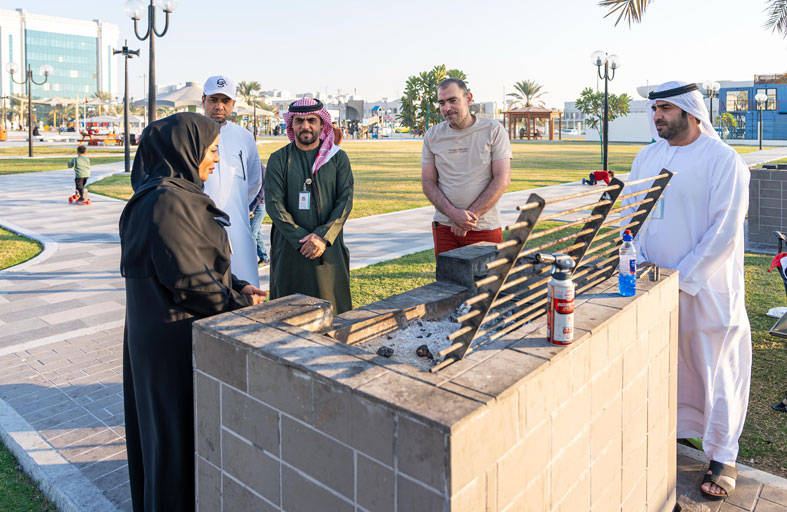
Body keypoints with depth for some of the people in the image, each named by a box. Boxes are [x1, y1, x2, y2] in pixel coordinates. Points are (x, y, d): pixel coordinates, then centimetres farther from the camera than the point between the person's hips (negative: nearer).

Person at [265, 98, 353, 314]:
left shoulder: (338, 158, 7)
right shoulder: (278, 160, 5)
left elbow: (345, 201, 0)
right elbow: (274, 205, -3)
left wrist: (323, 236, -13)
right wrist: (301, 238, -14)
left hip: (329, 249, 1)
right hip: (289, 250, 0)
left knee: (332, 312, 3)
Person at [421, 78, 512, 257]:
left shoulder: (494, 130, -1)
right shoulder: (432, 135, 7)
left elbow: (502, 179, -6)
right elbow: (428, 183, 3)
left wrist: (471, 215, -14)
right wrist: (454, 214, -14)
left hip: (485, 227, -2)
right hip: (444, 226, 2)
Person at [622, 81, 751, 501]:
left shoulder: (723, 159, -10)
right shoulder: (646, 157, 8)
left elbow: (724, 230, -15)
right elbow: (630, 213, 13)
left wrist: (682, 277, -16)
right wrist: (638, 263, -1)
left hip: (704, 287, -5)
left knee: (715, 369, 5)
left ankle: (722, 457, 20)